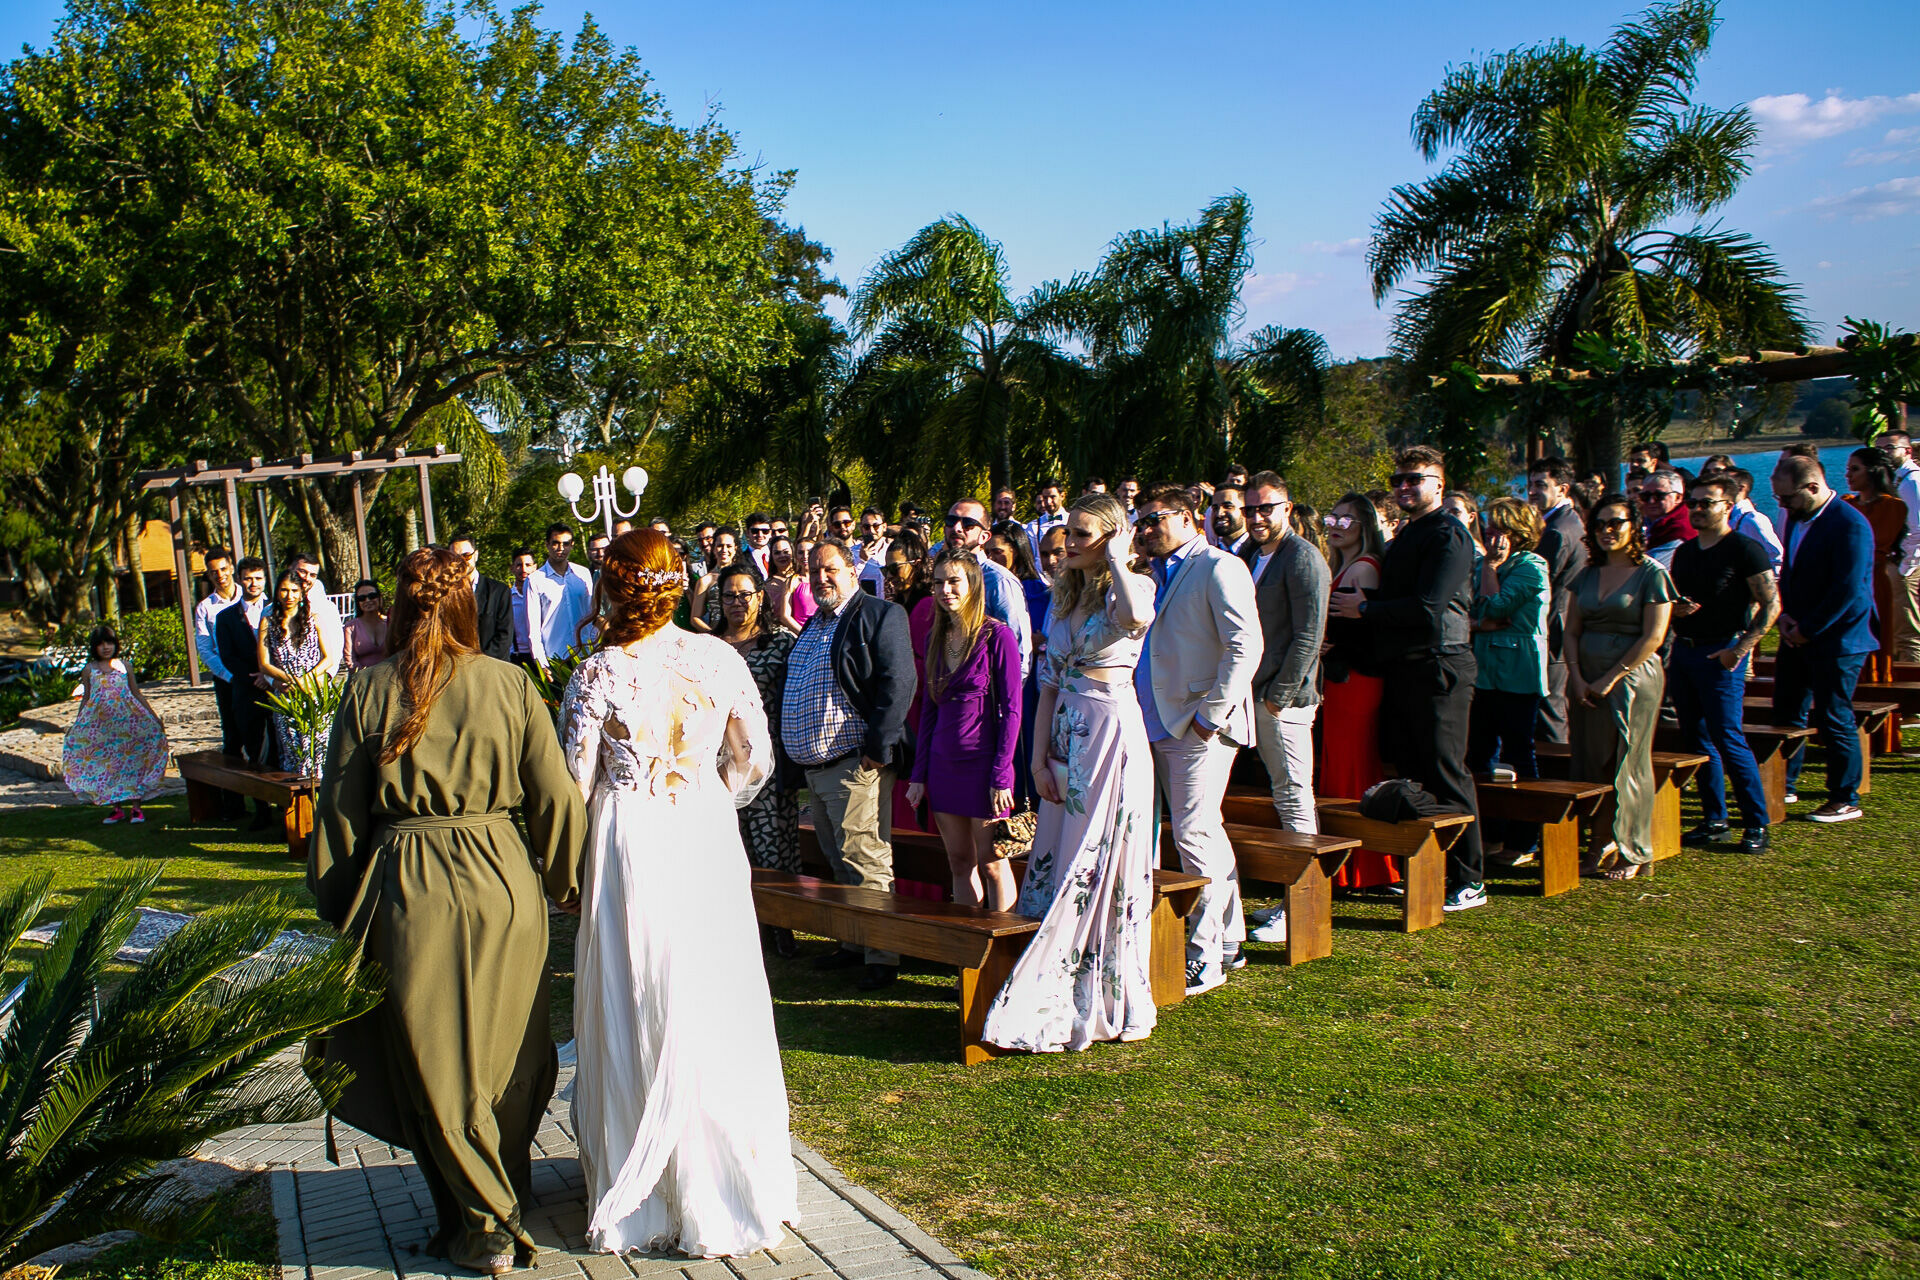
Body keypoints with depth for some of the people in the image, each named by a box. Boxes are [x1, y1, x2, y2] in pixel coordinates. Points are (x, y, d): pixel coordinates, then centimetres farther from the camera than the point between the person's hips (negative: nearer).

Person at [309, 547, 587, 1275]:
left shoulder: (369, 692, -5)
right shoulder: (510, 685, -5)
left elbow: (339, 813, 0)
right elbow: (555, 798, -2)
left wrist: (334, 908, 12)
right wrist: (566, 886, 11)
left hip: (406, 892, -1)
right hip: (500, 886, 2)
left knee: (434, 1067, 11)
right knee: (505, 1057, 19)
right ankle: (510, 1195, 37)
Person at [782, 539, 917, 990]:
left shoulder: (880, 615, -7)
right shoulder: (813, 625, 19)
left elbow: (897, 683, -16)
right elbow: (794, 693, 25)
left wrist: (876, 748, -21)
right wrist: (797, 756, 17)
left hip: (856, 764, -9)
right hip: (815, 765, 9)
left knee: (866, 862, -7)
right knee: (840, 863, 15)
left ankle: (882, 955, 0)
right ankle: (853, 944, 25)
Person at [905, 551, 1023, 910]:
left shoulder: (996, 635, -8)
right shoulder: (935, 638, 10)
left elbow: (1011, 710, -10)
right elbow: (928, 709, 14)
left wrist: (1001, 776, -14)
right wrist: (919, 773, 10)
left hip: (983, 762, -6)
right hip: (943, 765, 6)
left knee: (990, 863, 1)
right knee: (959, 863, 11)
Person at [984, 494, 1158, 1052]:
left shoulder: (1132, 587, -5)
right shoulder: (1065, 595, 14)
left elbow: (1136, 617, -33)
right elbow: (1049, 682, 13)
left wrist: (1116, 560, -16)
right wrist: (1039, 756, 5)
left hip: (1113, 730, -7)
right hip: (1066, 734, 7)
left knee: (1104, 864, -2)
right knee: (1060, 863, 8)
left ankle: (1103, 999, 8)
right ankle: (1060, 995, 18)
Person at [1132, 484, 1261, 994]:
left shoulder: (1219, 568, -8)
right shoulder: (1156, 573, 19)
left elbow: (1246, 645, -16)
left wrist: (1211, 714, -17)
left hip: (1199, 726, -8)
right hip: (1161, 724, 9)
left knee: (1194, 836, -10)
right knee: (1207, 834, 15)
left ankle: (1204, 956, -2)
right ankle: (1229, 940, 24)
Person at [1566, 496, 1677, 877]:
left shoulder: (1651, 573, -5)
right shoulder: (1589, 574, 12)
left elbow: (1652, 636, -11)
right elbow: (1571, 631, 10)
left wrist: (1611, 678, -13)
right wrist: (1577, 678, -4)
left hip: (1632, 679, -5)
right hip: (1587, 681, 5)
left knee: (1628, 766, -1)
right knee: (1591, 763, 5)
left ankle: (1635, 853, 8)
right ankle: (1600, 842, 14)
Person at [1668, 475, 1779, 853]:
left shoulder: (1746, 550, -7)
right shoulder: (1684, 552, 13)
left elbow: (1771, 605, -11)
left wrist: (1739, 649, -17)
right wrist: (1675, 609, -2)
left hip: (1721, 654, -7)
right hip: (1683, 649, 7)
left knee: (1729, 740, -9)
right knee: (1697, 740, 9)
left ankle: (1756, 824, 1)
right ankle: (1714, 821, 18)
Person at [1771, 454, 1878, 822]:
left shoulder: (1850, 525, -19)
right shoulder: (1796, 518, 8)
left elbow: (1848, 591, -21)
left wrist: (1807, 630, -16)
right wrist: (1785, 615, 2)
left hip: (1836, 640, -8)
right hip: (1799, 636, 8)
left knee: (1834, 720, 0)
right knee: (1787, 713, 14)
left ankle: (1845, 801, 12)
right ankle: (1783, 785, 28)